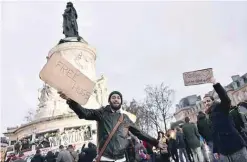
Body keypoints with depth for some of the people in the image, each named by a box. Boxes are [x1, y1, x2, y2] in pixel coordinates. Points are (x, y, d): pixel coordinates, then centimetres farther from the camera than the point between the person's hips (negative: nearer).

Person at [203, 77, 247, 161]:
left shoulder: (221, 108, -2)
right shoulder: (211, 116, 15)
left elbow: (226, 99, -25)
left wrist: (216, 85, -35)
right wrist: (215, 150, 15)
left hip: (236, 147, -6)